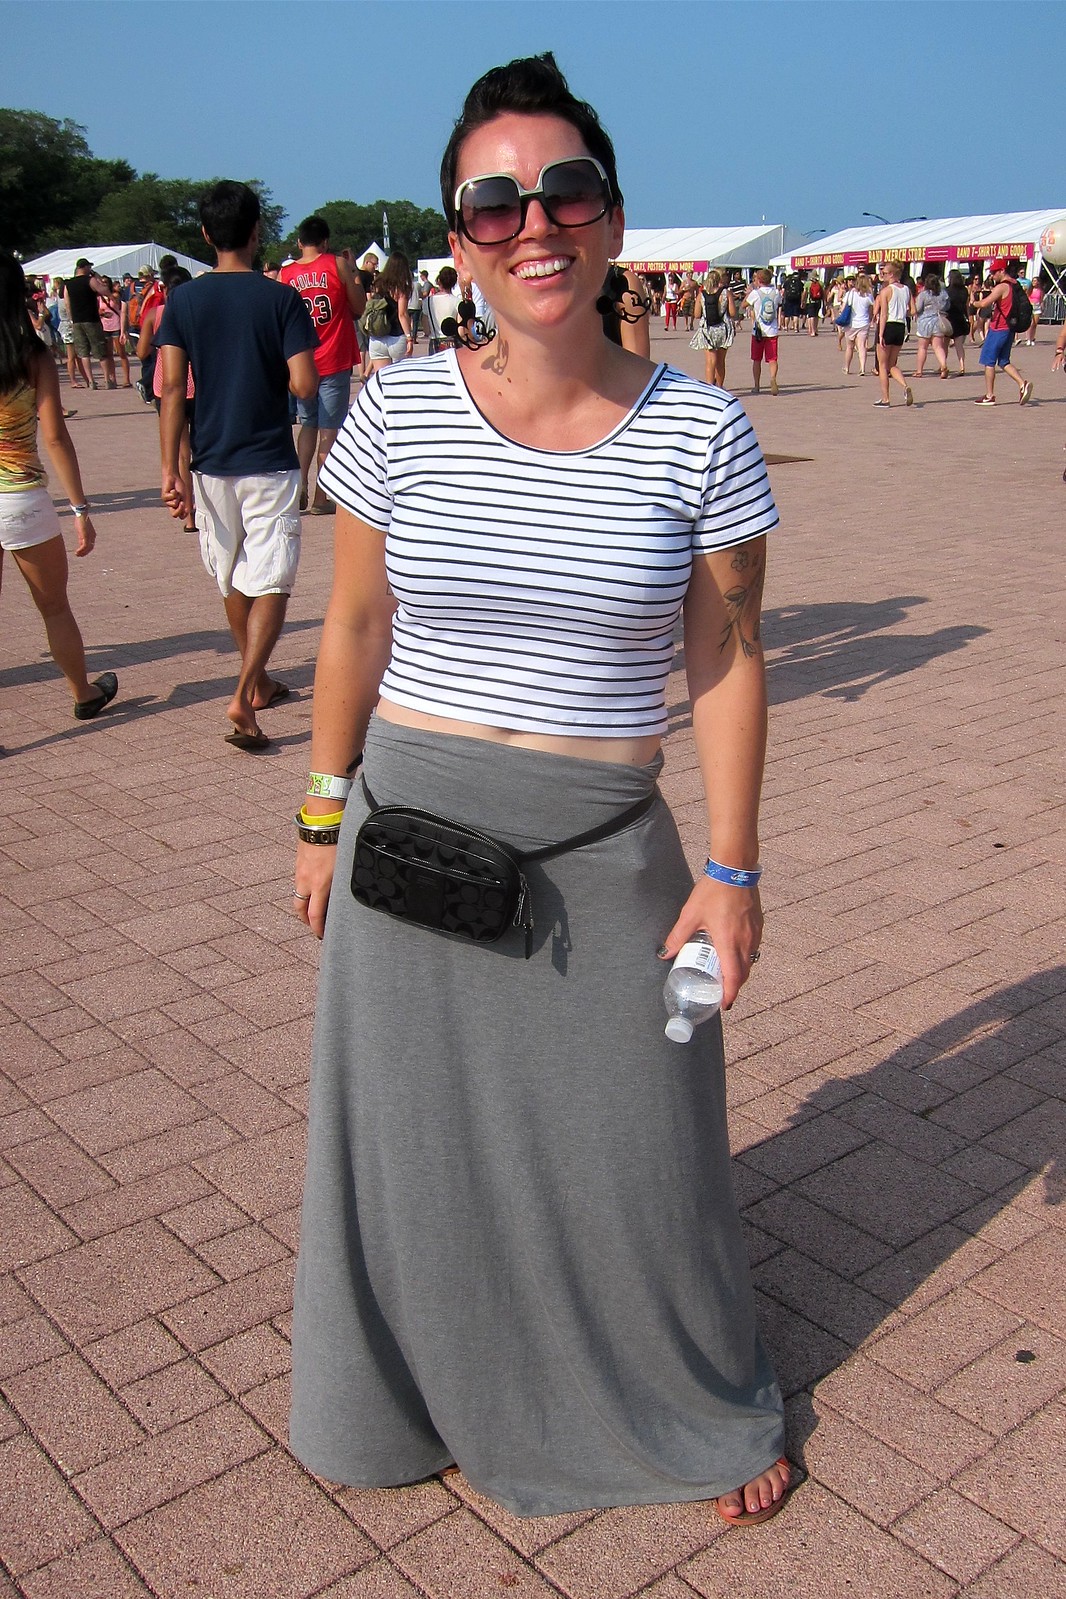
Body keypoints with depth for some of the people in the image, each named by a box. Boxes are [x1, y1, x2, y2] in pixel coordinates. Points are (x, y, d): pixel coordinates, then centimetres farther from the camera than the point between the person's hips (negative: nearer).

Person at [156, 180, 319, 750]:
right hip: (270, 463, -3)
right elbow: (304, 386, -13)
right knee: (270, 584, -1)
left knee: (232, 582, 18)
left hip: (211, 463, 4)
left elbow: (171, 387, -5)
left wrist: (171, 470, -5)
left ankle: (258, 682, 34)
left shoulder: (183, 300, 1)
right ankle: (244, 698, -16)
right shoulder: (282, 298, -7)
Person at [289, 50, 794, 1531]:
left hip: (604, 854, -1)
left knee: (639, 1148, 14)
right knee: (416, 1134, 17)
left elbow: (728, 662, -2)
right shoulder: (397, 410, -5)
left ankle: (704, 1408, 44)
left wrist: (730, 871, -4)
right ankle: (427, 1396, 48)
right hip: (412, 834, 1)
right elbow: (355, 627, 4)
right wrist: (324, 818, 7)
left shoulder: (700, 433, -7)